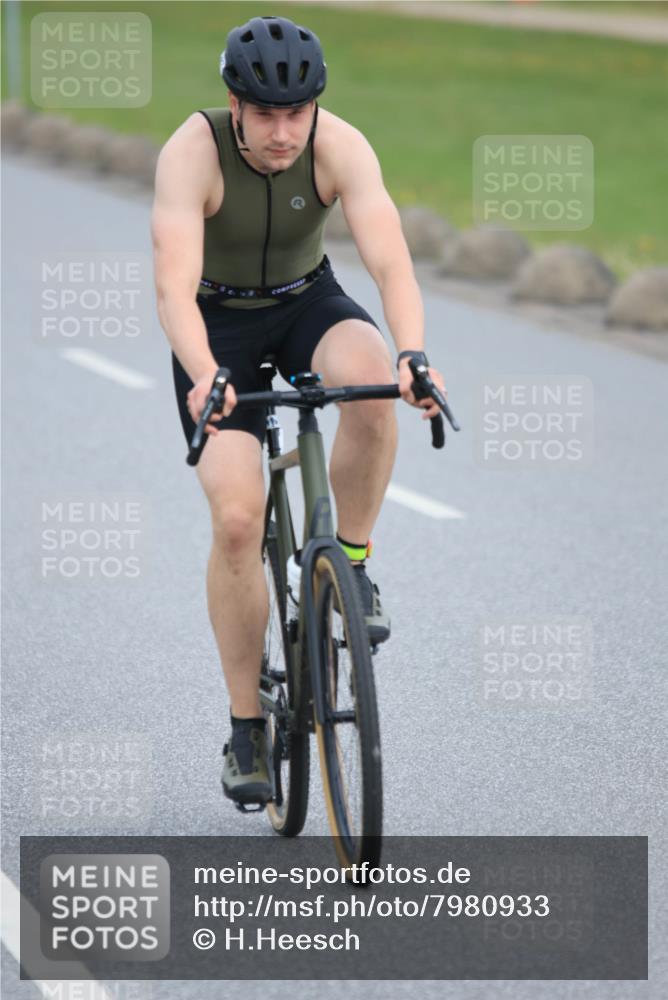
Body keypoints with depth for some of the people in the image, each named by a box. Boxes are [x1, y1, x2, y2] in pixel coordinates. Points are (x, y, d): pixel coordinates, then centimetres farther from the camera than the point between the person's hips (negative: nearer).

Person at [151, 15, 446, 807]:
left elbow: (390, 259, -34)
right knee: (236, 518, -15)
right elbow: (174, 284, -38)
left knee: (370, 379, -35)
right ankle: (246, 727, -1)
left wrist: (412, 355, -52)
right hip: (217, 325, -1)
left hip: (306, 304, 2)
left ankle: (351, 565, -12)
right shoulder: (192, 153, -28)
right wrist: (204, 377, -56)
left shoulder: (340, 147, -23)